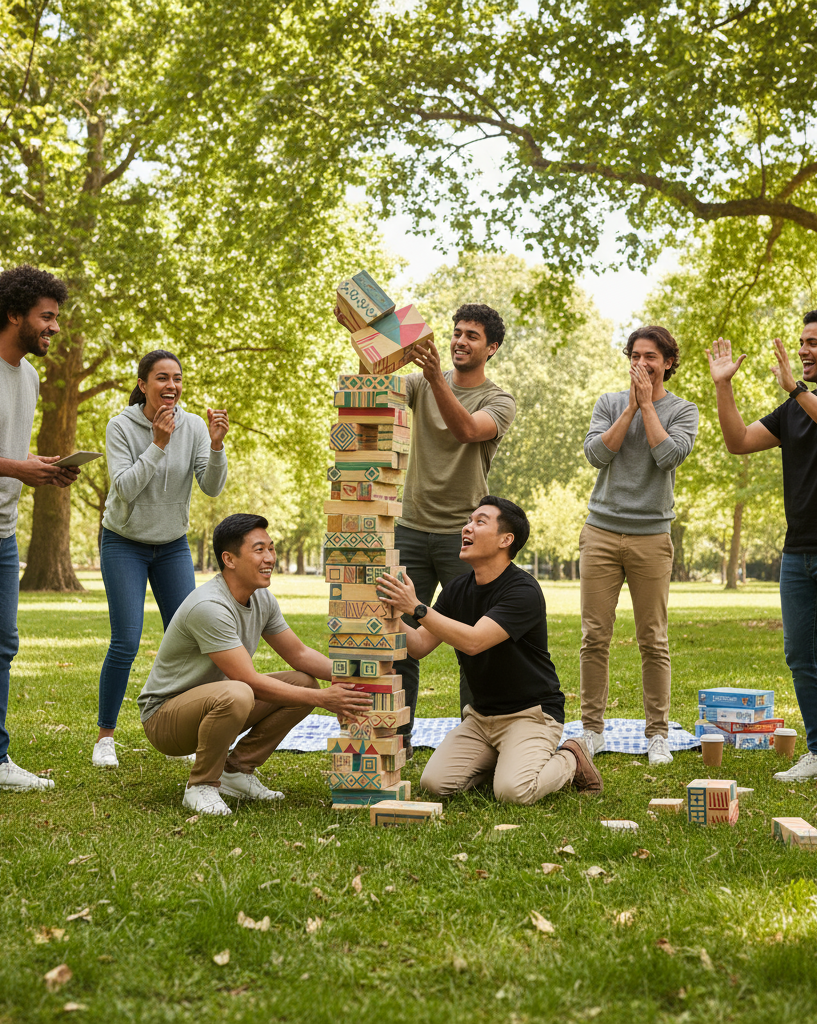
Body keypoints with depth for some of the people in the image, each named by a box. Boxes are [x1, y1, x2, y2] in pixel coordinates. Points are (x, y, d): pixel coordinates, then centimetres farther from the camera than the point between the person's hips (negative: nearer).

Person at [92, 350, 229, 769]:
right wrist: (158, 444, -29)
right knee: (125, 644, -11)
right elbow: (124, 488, -23)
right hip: (124, 542, -3)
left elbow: (213, 487, -14)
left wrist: (216, 445, -30)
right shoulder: (121, 426, -16)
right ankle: (105, 737, 5)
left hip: (173, 544, 3)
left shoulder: (193, 426, -9)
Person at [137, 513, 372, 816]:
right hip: (163, 715, -9)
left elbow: (299, 654, 8)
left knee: (305, 682, -3)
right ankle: (202, 785, -15)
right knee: (236, 695, -39)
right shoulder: (209, 607, -28)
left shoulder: (262, 599, 1)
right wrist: (321, 699, -29)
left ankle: (236, 770, 4)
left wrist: (347, 676, -9)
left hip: (213, 702, 9)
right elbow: (250, 681, -28)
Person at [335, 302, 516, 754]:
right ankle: (397, 737, 13)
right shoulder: (423, 385, 11)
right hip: (411, 528, 3)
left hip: (463, 534, -3)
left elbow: (466, 429, -20)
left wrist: (436, 377, -32)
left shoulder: (499, 401, 1)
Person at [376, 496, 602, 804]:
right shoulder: (457, 589, 4)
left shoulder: (523, 591, -20)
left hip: (531, 713, -6)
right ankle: (499, 760, 14)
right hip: (480, 715, 6)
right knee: (435, 782, -13)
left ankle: (569, 760, 4)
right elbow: (420, 645, 1)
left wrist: (417, 609, -35)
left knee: (513, 791, -28)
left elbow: (473, 641, -32)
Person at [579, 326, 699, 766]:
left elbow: (669, 454, -11)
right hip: (602, 531, 1)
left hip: (651, 536, -1)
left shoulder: (682, 410, 7)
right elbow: (596, 453, -4)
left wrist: (647, 404, -4)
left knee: (653, 642, 1)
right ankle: (592, 729, 9)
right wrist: (631, 406, -3)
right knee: (595, 637, -1)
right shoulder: (610, 403, 11)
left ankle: (657, 734, 9)